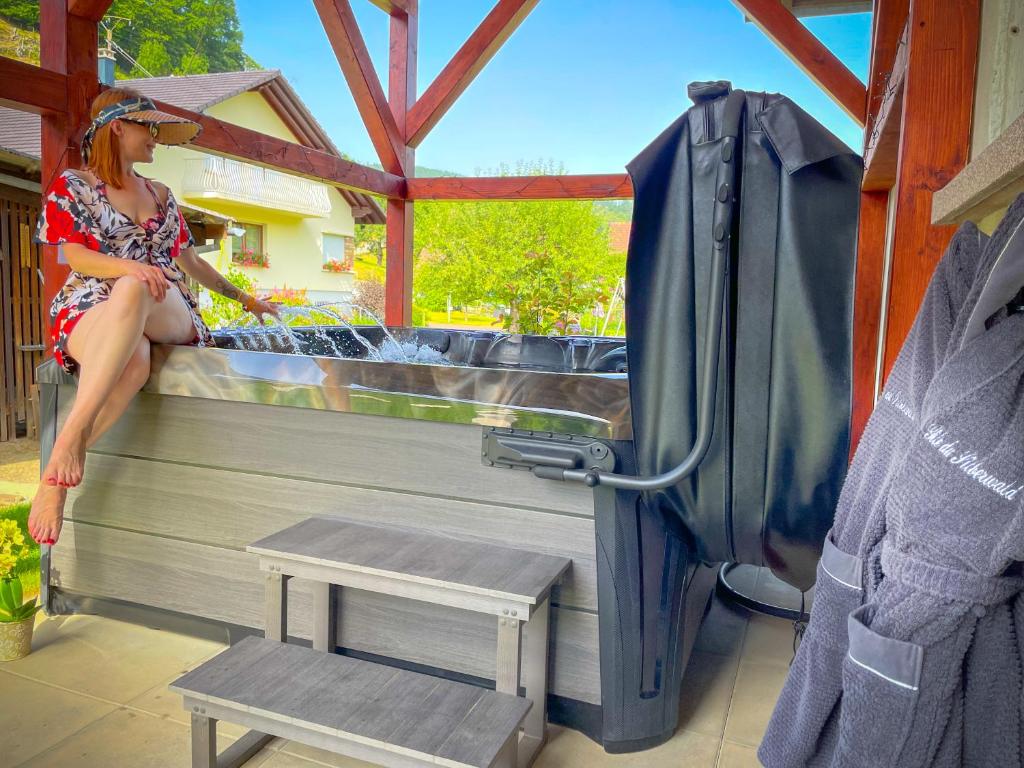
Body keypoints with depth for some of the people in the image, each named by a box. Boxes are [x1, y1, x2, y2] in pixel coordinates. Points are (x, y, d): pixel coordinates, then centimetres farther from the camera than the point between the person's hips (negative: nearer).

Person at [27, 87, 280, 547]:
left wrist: (242, 297, 33)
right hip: (91, 308, -2)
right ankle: (59, 478, -36)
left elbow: (189, 262, 31)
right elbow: (75, 257, -2)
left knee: (133, 291, -40)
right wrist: (130, 266, -22)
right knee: (132, 361, -43)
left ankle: (72, 436, -46)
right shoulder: (71, 186, 12)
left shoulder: (161, 195, 25)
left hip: (168, 315, 2)